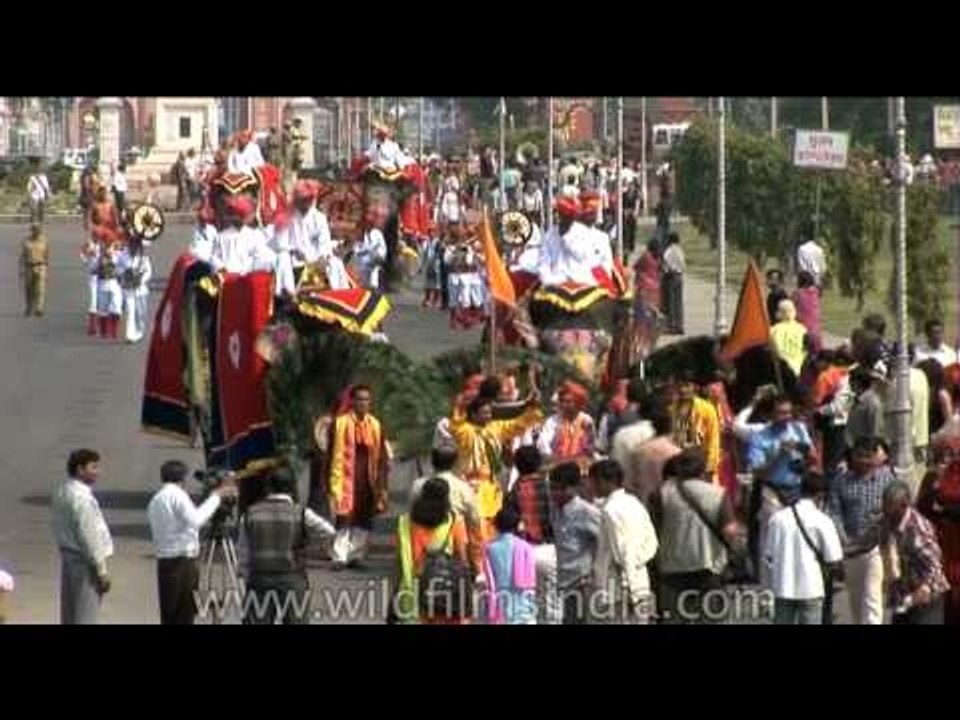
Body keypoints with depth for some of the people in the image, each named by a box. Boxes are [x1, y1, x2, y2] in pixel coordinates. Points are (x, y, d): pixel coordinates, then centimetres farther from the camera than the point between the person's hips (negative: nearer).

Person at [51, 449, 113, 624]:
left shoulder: (62, 491, 9)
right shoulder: (81, 496, -21)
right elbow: (88, 535, -21)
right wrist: (101, 569, -15)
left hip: (67, 555, 10)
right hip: (84, 560, -10)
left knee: (69, 616, 15)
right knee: (85, 616, -7)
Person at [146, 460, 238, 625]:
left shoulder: (155, 500, 16)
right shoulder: (177, 494, -9)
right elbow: (195, 519, -22)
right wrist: (216, 497, -15)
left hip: (164, 562, 8)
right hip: (182, 563, -8)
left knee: (168, 617, 9)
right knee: (184, 616, -6)